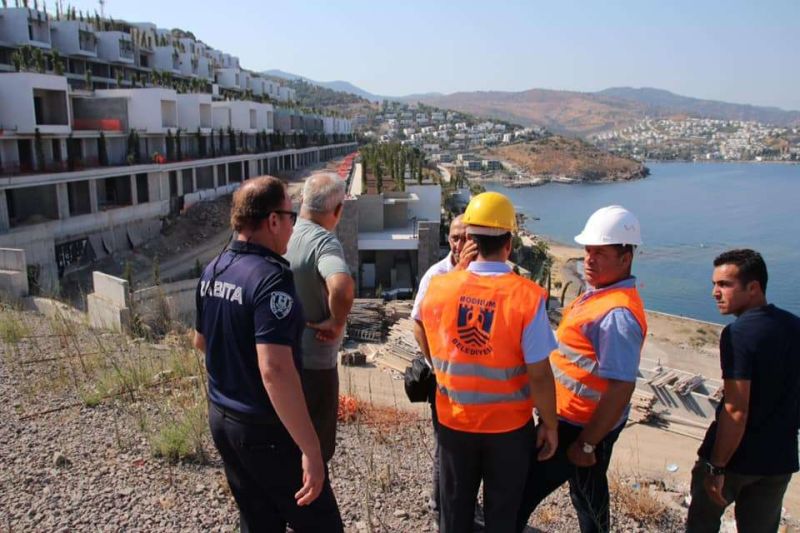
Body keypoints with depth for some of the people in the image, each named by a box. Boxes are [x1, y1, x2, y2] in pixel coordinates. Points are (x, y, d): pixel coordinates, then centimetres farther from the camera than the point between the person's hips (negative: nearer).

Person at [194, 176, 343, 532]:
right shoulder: (270, 277, -24)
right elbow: (275, 371, -31)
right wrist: (310, 449, -28)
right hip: (266, 428, -8)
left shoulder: (212, 271, 3)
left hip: (221, 418, 8)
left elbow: (201, 341, 17)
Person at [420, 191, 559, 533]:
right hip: (509, 426, -2)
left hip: (454, 422, 2)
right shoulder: (527, 297, -21)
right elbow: (539, 375, -17)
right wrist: (550, 425, -4)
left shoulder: (438, 288, -12)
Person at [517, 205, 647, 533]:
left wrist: (586, 444, -22)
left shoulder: (617, 314, -27)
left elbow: (621, 388, -29)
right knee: (587, 497, 25)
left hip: (583, 428, -9)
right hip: (573, 419, 9)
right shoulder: (598, 294, 5)